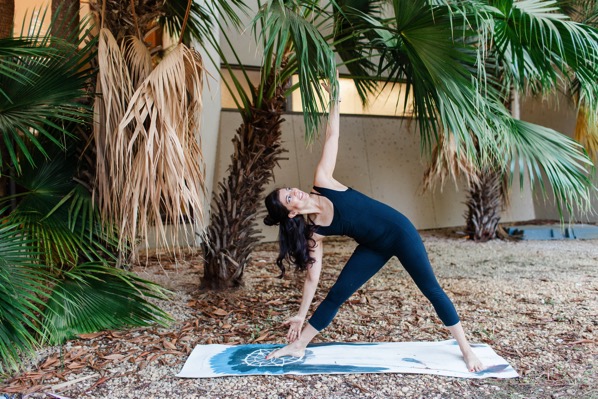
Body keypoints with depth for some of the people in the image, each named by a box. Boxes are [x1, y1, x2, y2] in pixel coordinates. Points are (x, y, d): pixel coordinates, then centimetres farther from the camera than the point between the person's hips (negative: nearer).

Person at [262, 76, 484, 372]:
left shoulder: (322, 183, -15)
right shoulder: (313, 233, -12)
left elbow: (331, 140, -12)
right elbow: (312, 275, -6)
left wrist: (334, 101, -16)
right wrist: (301, 314, -3)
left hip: (399, 231, -1)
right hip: (375, 248, 1)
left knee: (431, 290, 4)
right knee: (336, 295, 0)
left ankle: (466, 349, 20)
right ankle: (297, 346, 15)